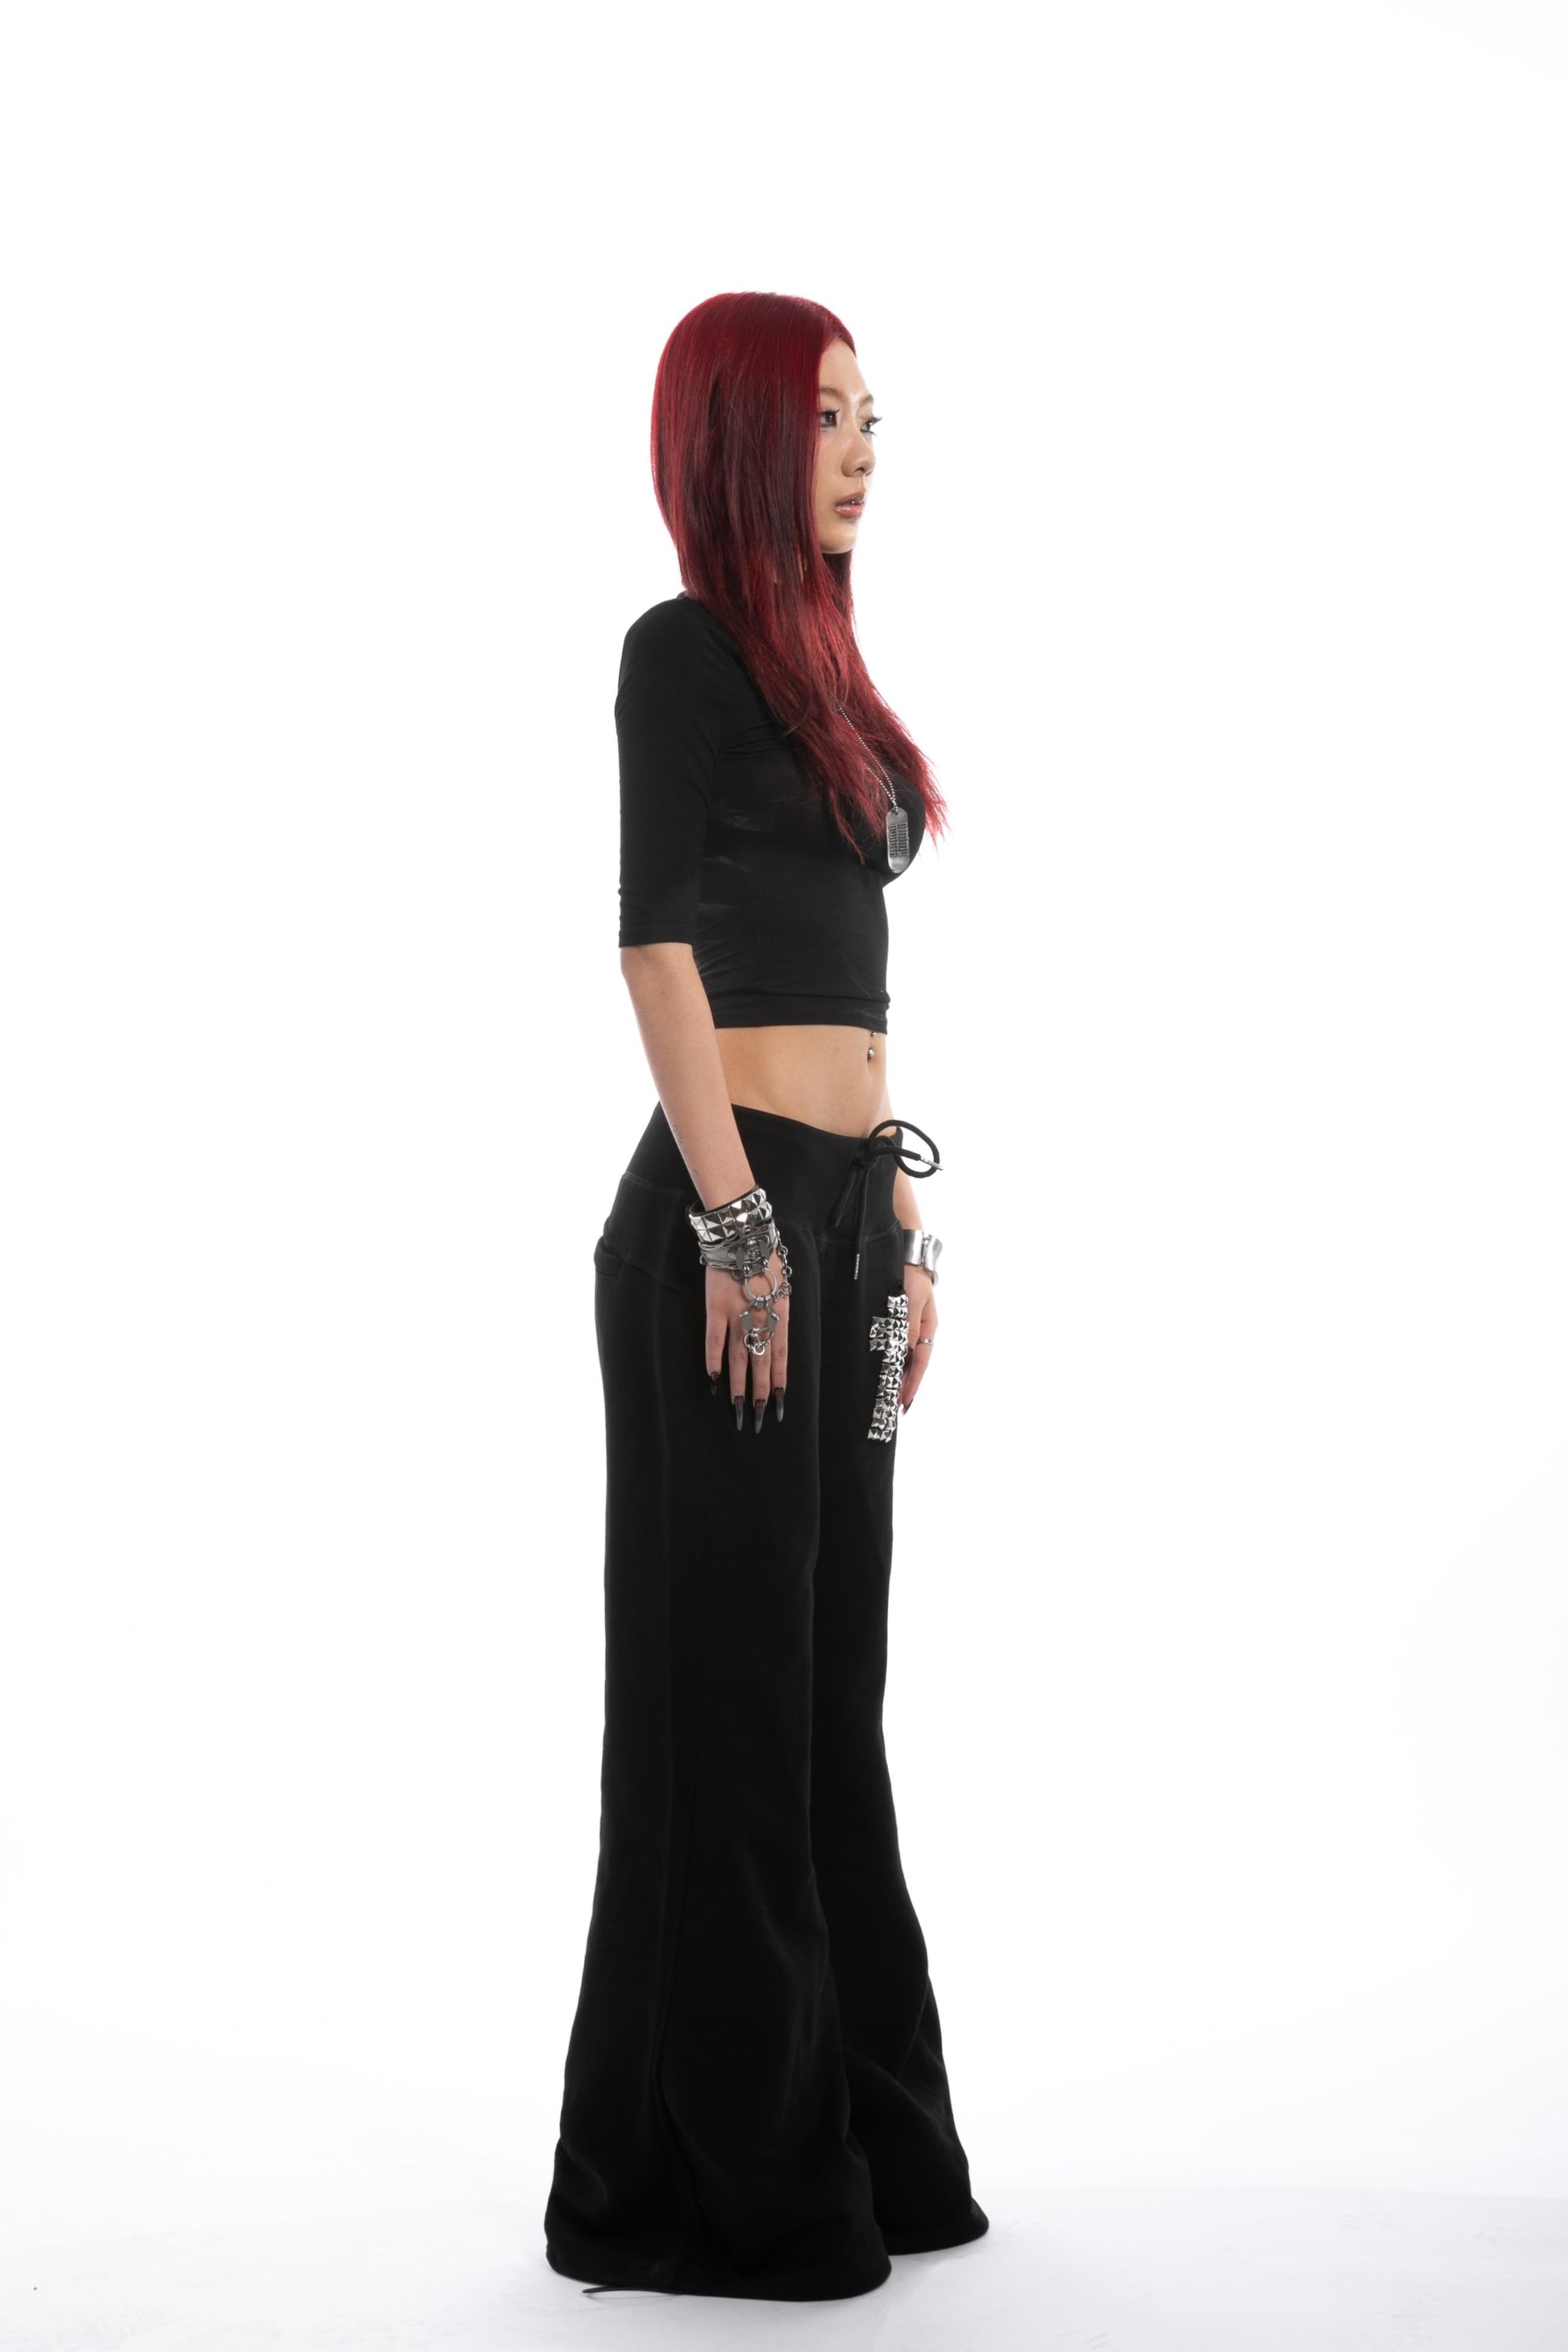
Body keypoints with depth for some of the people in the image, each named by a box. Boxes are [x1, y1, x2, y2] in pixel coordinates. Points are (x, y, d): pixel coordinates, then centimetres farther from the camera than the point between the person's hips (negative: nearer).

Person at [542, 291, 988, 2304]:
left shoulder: (820, 664, 19)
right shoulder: (683, 646, -6)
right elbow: (656, 936, -15)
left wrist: (897, 1223, 18)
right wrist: (734, 1216, -21)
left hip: (844, 1202, 9)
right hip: (733, 1210, -9)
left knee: (830, 1667, 13)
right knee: (728, 1677, -2)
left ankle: (848, 2133, 25)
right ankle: (713, 2177, 9)